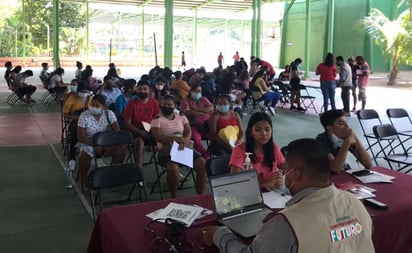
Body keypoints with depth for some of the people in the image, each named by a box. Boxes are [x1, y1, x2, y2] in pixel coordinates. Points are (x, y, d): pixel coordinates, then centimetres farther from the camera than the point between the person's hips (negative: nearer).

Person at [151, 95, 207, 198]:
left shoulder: (181, 117, 13)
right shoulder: (157, 120, 0)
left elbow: (188, 132, 2)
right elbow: (158, 137, -14)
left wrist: (184, 141, -22)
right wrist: (177, 139, -27)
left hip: (183, 148, 4)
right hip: (166, 150, -4)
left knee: (203, 164, -15)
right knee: (173, 168, -35)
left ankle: (200, 195, -2)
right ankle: (174, 197, -13)